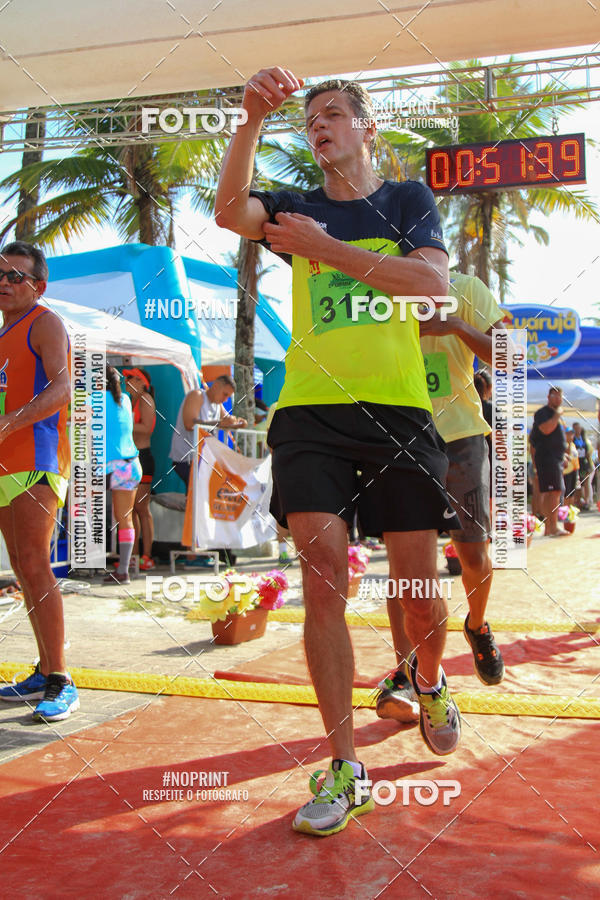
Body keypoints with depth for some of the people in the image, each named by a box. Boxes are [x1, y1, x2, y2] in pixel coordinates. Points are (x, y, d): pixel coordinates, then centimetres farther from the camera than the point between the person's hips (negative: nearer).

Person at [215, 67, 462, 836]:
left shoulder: (408, 199, 13)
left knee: (418, 585, 2)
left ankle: (429, 681, 36)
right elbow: (229, 209, -5)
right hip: (310, 413, 1)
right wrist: (252, 118, -17)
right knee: (322, 582, -8)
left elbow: (431, 282, -6)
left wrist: (324, 247, -8)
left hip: (396, 409, -1)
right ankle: (343, 767, 0)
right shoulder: (297, 210, 17)